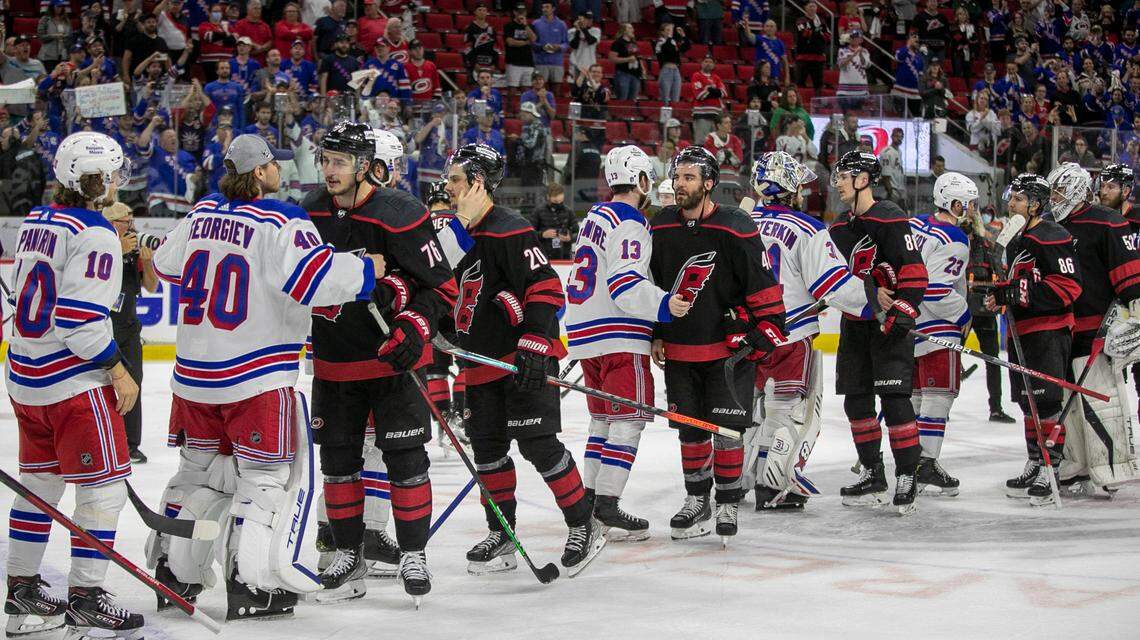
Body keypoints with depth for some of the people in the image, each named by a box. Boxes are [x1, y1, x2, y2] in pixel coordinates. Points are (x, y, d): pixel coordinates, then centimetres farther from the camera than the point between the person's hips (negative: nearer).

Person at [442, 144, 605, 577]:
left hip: (526, 358, -9)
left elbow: (545, 289, -21)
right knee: (487, 446, 10)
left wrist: (533, 347, -26)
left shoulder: (510, 232, -15)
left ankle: (584, 528, 2)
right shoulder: (462, 235, 15)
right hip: (482, 361, 9)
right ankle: (502, 537, 19)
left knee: (537, 443, -10)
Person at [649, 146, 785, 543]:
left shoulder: (736, 229, -12)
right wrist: (655, 335, 12)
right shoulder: (661, 228, 3)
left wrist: (768, 329, -10)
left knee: (727, 429, -3)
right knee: (690, 429, 10)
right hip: (678, 348, 4)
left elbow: (764, 285, -8)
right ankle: (697, 502, 24)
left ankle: (728, 505, 10)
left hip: (729, 348, -4)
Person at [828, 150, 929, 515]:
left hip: (889, 323, -8)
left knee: (894, 398, -11)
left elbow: (914, 272, -17)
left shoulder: (889, 219, -12)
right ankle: (873, 475, 18)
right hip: (854, 323, 8)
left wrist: (901, 315, -22)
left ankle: (907, 476, -5)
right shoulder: (840, 227, 14)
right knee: (856, 400, 9)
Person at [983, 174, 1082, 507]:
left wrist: (1027, 293, -23)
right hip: (1021, 330, 10)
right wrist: (1001, 294, 13)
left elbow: (1069, 285, -19)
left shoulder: (1051, 237, -12)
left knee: (1045, 401, -12)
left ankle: (1049, 470, -11)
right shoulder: (1017, 241, 19)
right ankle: (1035, 465, 23)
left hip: (1049, 329, -10)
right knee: (1028, 401, 14)